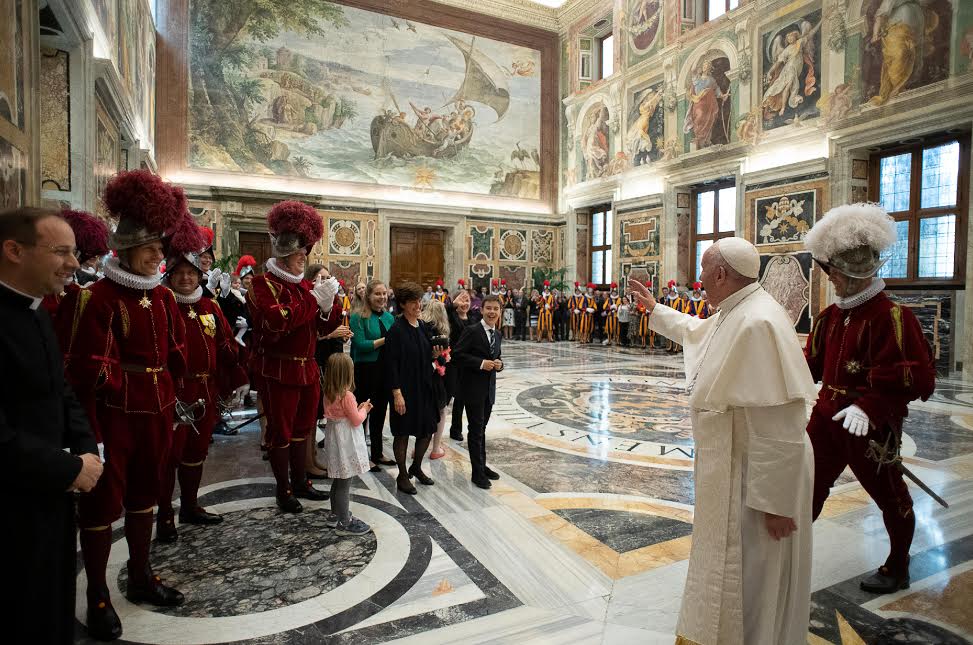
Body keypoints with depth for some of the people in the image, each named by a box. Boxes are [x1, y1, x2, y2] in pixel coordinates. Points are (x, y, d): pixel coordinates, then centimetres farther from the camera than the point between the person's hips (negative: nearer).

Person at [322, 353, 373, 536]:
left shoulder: (328, 394, 3)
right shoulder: (347, 396, -22)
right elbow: (357, 421, -16)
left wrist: (359, 407, 8)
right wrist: (363, 409, 0)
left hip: (334, 438, 9)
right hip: (346, 443, -9)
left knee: (338, 481, 22)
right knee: (344, 484, 1)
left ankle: (335, 515, 35)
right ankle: (344, 524, 10)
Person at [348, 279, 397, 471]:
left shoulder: (389, 317, 9)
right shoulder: (358, 317, -9)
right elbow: (360, 344, -19)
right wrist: (385, 340, -20)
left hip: (385, 369, 6)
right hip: (366, 370, -6)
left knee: (380, 411, 15)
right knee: (363, 411, 4)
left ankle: (377, 453, 29)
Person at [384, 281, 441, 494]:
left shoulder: (423, 326, 7)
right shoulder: (397, 330, -13)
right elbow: (392, 363, -16)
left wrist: (434, 354, -5)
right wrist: (397, 393, -19)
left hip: (424, 386, 7)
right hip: (404, 388, -7)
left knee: (427, 430, 14)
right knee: (403, 432, 6)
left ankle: (416, 467, 36)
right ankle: (402, 475, 23)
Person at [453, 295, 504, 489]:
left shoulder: (497, 334, 10)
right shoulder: (471, 331, -13)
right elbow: (457, 354, -17)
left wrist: (499, 364, -3)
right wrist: (481, 363, -23)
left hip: (490, 387, 7)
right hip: (474, 387, -7)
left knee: (482, 428, 18)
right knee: (476, 429, -1)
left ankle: (482, 466, 30)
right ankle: (477, 473, 9)